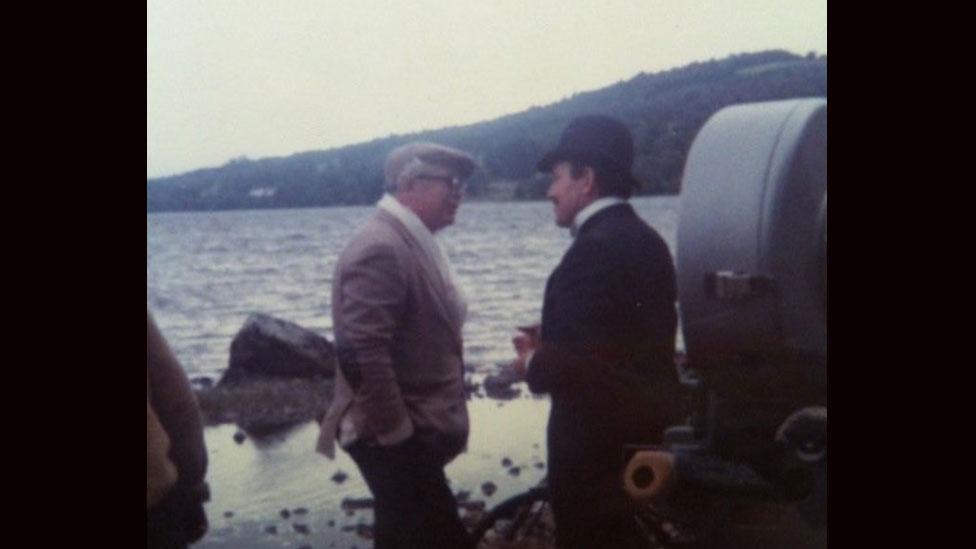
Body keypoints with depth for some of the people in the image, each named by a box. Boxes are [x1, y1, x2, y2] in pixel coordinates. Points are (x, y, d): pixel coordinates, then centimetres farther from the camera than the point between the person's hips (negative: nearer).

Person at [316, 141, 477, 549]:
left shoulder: (412, 243, 13)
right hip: (394, 438, -10)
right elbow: (362, 353, -25)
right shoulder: (381, 249, -19)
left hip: (411, 432, 10)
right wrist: (395, 433, -21)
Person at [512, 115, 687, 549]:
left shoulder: (597, 247, -21)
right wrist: (551, 345, 8)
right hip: (641, 432, 10)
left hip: (602, 443, -10)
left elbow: (588, 362, -26)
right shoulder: (641, 239, 10)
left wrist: (535, 363, -8)